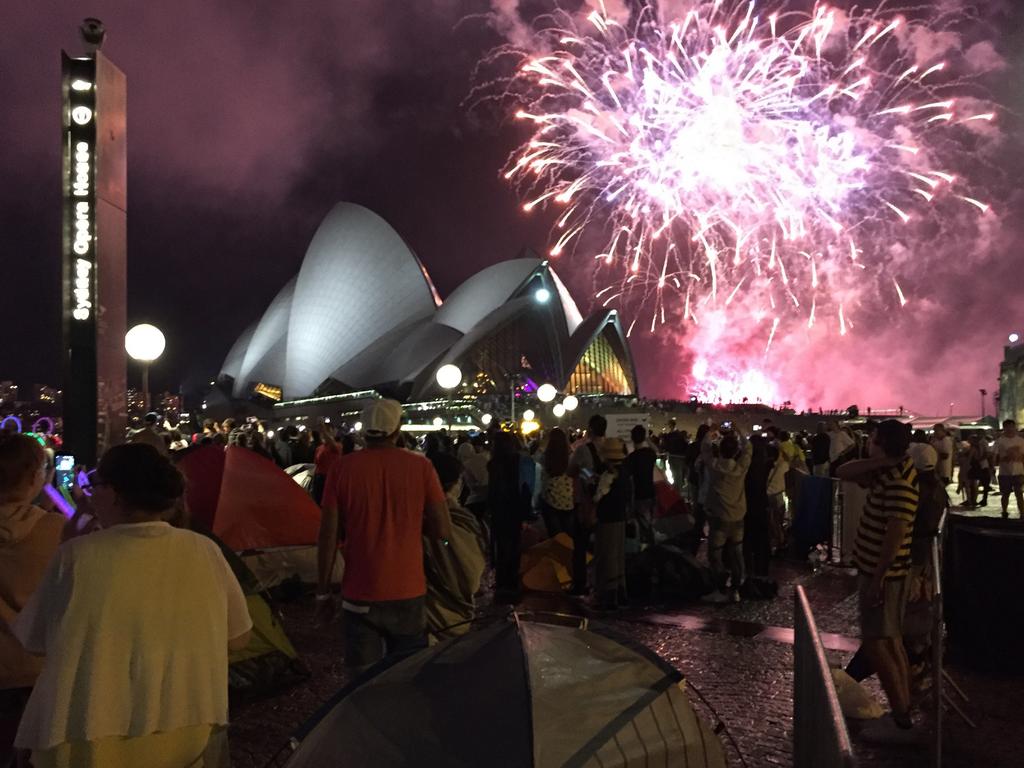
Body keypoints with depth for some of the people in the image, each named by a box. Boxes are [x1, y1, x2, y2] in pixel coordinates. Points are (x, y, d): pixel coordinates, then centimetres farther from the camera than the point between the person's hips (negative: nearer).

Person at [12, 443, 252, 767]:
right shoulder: (204, 551, -6)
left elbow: (33, 642, 3)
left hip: (87, 742, -1)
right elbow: (238, 638, 5)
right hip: (190, 735, 2)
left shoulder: (76, 555, -12)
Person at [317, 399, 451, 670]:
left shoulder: (343, 467, -5)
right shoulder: (420, 466, -5)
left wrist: (323, 592, 5)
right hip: (409, 592, 1)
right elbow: (443, 530, -5)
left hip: (361, 594, 0)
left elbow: (328, 535, -4)